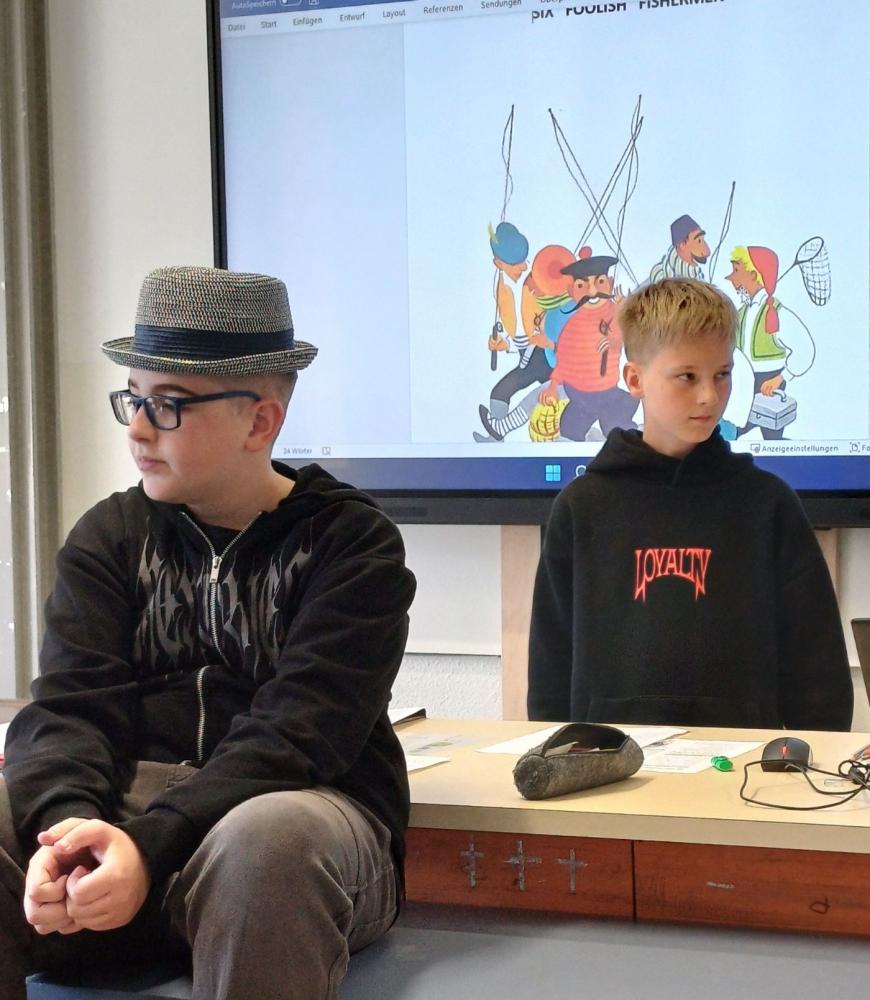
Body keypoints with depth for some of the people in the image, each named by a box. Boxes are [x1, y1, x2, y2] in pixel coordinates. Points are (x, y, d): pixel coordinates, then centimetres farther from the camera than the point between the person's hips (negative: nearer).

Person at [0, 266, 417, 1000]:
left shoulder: (352, 545, -2)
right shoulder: (109, 538, 11)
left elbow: (297, 734, -14)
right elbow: (69, 707, -2)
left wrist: (152, 846, -29)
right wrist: (67, 821, -25)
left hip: (299, 813, -3)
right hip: (126, 807, 3)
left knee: (265, 842, -39)